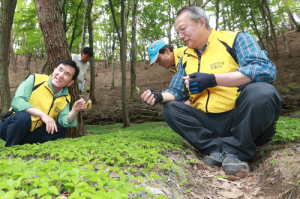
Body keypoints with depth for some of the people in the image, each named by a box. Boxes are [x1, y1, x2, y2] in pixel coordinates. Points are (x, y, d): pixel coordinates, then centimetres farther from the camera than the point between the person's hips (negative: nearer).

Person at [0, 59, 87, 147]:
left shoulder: (65, 98, 0)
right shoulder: (35, 79, -11)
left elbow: (64, 122, -12)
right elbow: (17, 101, -23)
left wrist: (74, 111, -32)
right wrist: (42, 114, -35)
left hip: (32, 134, 4)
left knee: (61, 129, -16)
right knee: (23, 116, -33)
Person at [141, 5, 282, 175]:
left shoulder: (236, 39, -3)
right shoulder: (185, 59, 13)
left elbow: (266, 69, -19)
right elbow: (176, 91, 14)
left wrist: (213, 79, -26)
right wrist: (160, 96, -9)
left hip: (244, 118, -5)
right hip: (209, 124, 5)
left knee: (261, 91, -32)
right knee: (169, 109, -9)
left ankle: (237, 150, -16)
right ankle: (218, 148, -19)